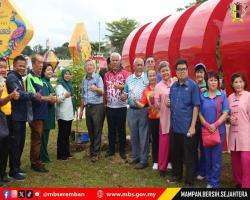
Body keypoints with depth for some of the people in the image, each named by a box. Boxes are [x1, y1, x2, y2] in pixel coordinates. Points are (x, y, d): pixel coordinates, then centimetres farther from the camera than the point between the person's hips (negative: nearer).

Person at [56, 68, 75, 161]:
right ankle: (61, 155, 2)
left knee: (67, 134, 13)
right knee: (62, 134, -4)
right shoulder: (59, 86, -9)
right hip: (62, 115, -8)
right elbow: (58, 100, -20)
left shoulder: (69, 85, 14)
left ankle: (67, 152, 21)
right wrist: (64, 96, -37)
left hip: (69, 114, 8)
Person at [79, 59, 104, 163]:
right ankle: (92, 150, 22)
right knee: (90, 131, 11)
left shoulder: (98, 77, -5)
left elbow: (102, 92, -19)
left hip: (97, 106, -6)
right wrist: (81, 110, 17)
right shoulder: (84, 80, 14)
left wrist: (96, 89, -41)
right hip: (88, 107, 6)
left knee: (97, 131, -4)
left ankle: (96, 153, 0)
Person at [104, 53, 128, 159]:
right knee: (111, 129, 11)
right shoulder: (107, 75, 10)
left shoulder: (124, 73, -1)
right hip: (110, 106, 3)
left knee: (121, 129, 4)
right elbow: (104, 89, 14)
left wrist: (120, 86, -26)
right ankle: (111, 149, 21)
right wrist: (105, 100, 6)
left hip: (121, 106, -3)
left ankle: (122, 150, 14)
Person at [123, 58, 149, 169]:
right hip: (131, 110, 5)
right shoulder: (129, 79, 11)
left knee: (143, 136, 0)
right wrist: (124, 96, -5)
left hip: (143, 110, -4)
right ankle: (135, 156, 27)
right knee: (134, 135, 13)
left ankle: (143, 160, 8)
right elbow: (125, 93, 17)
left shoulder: (148, 78, -3)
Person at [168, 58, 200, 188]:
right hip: (174, 126, 6)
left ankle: (189, 182, 17)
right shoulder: (173, 86, 9)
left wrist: (193, 126, -16)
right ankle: (176, 176, 35)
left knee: (189, 156, 4)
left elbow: (196, 107, -11)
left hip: (187, 127, -6)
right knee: (175, 153, 17)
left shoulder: (193, 86, -8)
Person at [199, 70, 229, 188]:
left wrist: (215, 125, -15)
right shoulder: (202, 96, 5)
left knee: (216, 157, 1)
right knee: (207, 156, 10)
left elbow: (225, 113, -4)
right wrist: (207, 125, -12)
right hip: (205, 130, 2)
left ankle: (214, 183, 10)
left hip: (219, 130, -1)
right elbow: (199, 113, 2)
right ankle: (209, 180, 23)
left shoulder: (222, 96, 2)